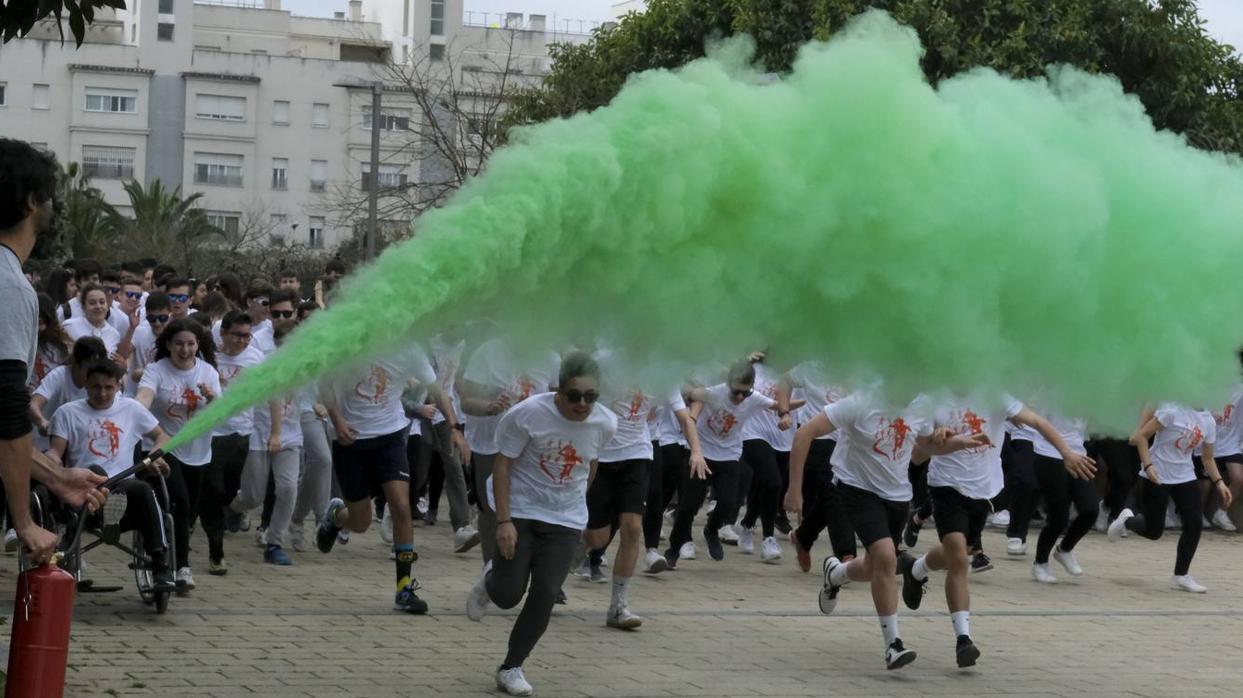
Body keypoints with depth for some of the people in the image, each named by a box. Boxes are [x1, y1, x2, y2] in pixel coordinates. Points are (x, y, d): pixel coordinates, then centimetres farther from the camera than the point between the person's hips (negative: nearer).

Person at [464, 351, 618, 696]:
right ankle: (490, 579, 33)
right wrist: (504, 521, -19)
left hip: (566, 522, 3)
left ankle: (511, 668, 12)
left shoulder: (605, 424, -10)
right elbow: (502, 465, -14)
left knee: (544, 597, -5)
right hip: (520, 512, -2)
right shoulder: (528, 414, -21)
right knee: (507, 596, -5)